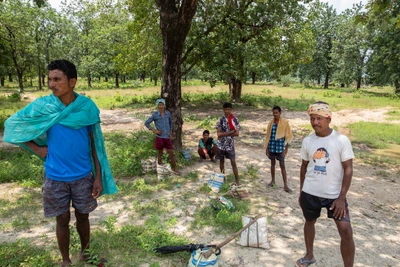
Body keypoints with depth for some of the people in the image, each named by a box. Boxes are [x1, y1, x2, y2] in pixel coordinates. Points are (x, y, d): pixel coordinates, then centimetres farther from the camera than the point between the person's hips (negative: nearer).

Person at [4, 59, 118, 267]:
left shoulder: (88, 107, -9)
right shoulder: (42, 106, -10)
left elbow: (95, 144, -3)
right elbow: (12, 125, 4)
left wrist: (98, 176, -4)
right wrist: (37, 149, -5)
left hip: (83, 175, 1)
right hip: (55, 177, 0)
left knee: (83, 216, 17)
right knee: (62, 220, 13)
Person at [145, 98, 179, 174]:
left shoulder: (168, 113, 3)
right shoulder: (155, 115, -7)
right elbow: (146, 123, -2)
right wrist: (154, 130, -8)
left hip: (167, 137, 3)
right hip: (160, 137, -3)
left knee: (171, 153, 6)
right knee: (160, 153, 11)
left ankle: (175, 168, 17)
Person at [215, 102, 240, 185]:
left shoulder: (235, 120, -4)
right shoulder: (220, 120, -7)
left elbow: (237, 133, -9)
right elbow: (219, 134, -13)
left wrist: (224, 134, -14)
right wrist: (231, 132, -17)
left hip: (230, 144, 0)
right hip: (221, 144, 1)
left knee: (233, 163, 0)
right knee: (221, 161, 14)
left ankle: (237, 182, 6)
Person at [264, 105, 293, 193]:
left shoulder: (285, 122, -6)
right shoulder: (271, 122, 3)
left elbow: (288, 136, -4)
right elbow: (268, 135, 7)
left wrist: (286, 149, -8)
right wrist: (266, 148, 5)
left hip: (280, 147, -3)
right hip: (271, 146, 3)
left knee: (282, 165, 0)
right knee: (272, 163, 15)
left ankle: (285, 185, 4)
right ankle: (273, 181, 31)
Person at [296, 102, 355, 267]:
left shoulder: (342, 140, -13)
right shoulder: (307, 141, -3)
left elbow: (348, 169, -11)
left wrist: (341, 198, -15)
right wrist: (301, 191, 11)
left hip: (334, 194, -3)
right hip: (310, 193, 3)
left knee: (346, 231, -8)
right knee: (310, 222, 19)